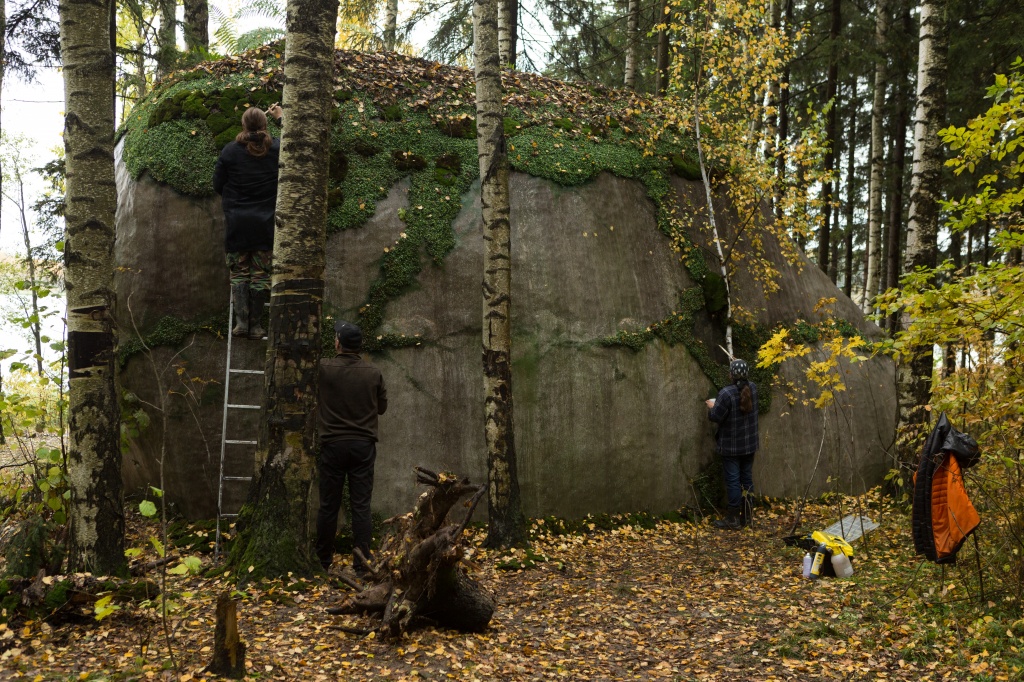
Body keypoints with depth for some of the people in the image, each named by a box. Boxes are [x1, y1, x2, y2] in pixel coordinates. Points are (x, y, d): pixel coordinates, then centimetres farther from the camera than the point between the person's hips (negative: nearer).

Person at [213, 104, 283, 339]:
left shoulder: (230, 150, -6)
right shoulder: (276, 149, -3)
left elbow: (218, 184, 1)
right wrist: (280, 118, 28)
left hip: (236, 223, 0)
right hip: (266, 223, 0)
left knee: (239, 272, 9)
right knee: (261, 273, 5)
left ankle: (241, 322, 3)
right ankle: (255, 324, 6)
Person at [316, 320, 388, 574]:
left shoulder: (324, 368, -7)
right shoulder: (374, 373, -1)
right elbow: (382, 407, 11)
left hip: (333, 445, -1)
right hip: (363, 446, 1)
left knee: (329, 505, 8)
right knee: (361, 506, 2)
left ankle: (323, 561, 20)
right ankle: (362, 563, 3)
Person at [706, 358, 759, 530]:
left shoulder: (726, 393, -22)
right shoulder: (753, 389, -1)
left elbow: (715, 417, -21)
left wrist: (712, 406, 3)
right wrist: (740, 366, 31)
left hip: (731, 446, -6)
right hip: (749, 444, 6)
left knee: (733, 480, 0)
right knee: (747, 479, 13)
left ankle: (734, 519, 5)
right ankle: (746, 516, 21)